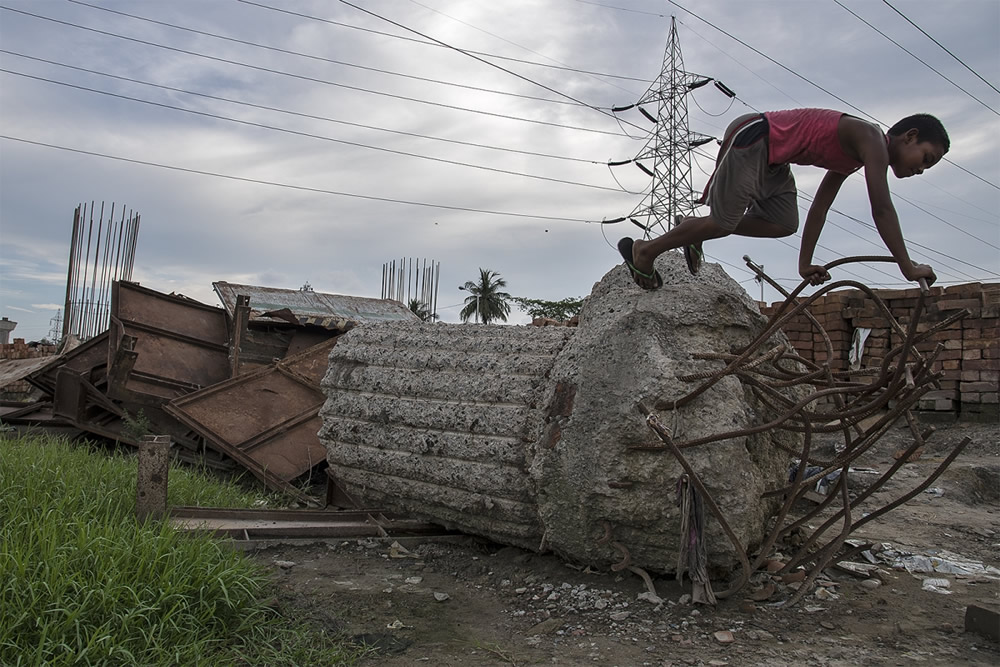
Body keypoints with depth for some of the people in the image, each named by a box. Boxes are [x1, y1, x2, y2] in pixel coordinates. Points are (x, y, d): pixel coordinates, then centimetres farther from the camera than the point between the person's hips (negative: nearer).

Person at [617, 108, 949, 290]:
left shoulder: (854, 157, 16)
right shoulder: (872, 141, -12)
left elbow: (819, 207, 20)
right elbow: (882, 210, -22)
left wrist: (805, 263, 18)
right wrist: (908, 268, -19)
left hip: (770, 158, 10)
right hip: (752, 137, -10)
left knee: (784, 224, 7)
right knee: (723, 222, -5)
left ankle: (695, 230, 17)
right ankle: (644, 251, 10)